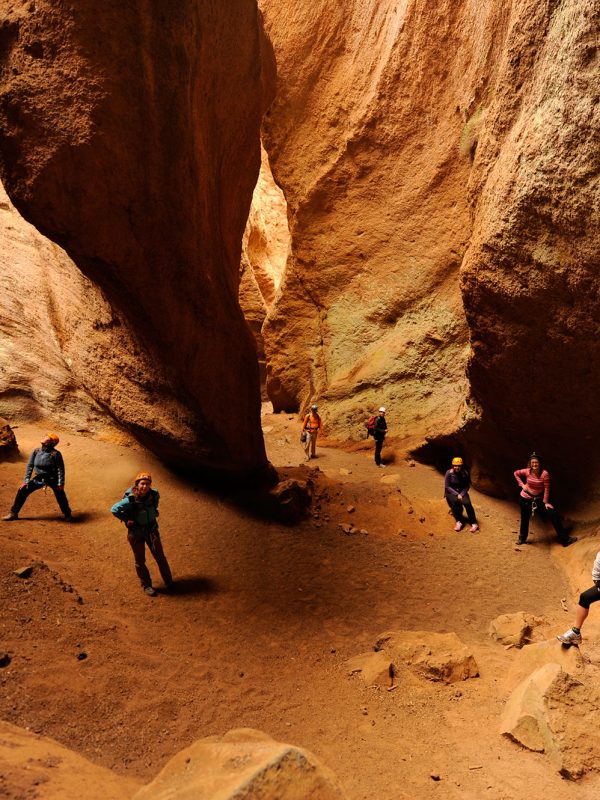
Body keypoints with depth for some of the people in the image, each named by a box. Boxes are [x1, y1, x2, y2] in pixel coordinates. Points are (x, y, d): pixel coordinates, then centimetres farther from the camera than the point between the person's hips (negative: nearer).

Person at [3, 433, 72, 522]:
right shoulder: (36, 451, -4)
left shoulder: (55, 454, -18)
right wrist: (26, 481, 1)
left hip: (52, 479, -5)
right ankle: (13, 513, 14)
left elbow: (60, 469, -15)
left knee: (60, 495, -12)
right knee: (22, 490, -1)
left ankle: (67, 515, 11)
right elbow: (30, 466, 3)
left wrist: (60, 483, -18)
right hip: (39, 478, 5)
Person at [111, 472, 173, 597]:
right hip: (136, 533, -3)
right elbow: (114, 509, -18)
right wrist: (126, 520, -14)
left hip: (152, 530, 3)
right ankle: (146, 585, 31)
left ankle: (169, 582, 31)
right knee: (140, 561, 12)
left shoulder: (154, 495, -15)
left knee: (160, 557, 14)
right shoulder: (130, 500, -28)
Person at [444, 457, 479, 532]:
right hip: (451, 493, -1)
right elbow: (447, 486, -11)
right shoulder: (449, 473, -13)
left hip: (462, 492, 1)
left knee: (467, 503, -28)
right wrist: (456, 494, -19)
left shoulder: (465, 473, -7)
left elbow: (467, 486, 0)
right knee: (455, 501, -34)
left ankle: (474, 524, -18)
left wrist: (461, 494, -16)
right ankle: (459, 522, -23)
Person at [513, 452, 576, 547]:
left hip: (539, 499, 0)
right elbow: (516, 473, 4)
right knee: (525, 519, 12)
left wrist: (546, 502, -14)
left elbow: (547, 488, -15)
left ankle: (564, 539, -2)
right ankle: (522, 538, 36)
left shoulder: (544, 473, -20)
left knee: (553, 514, -9)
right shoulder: (527, 471, -15)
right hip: (525, 499, 0)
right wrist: (522, 484, -5)